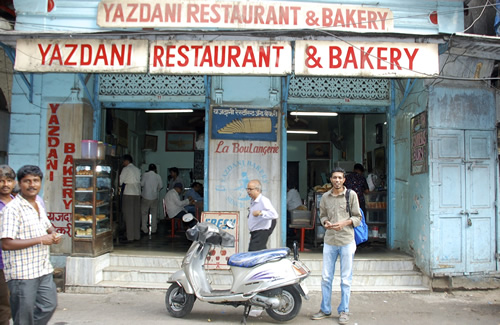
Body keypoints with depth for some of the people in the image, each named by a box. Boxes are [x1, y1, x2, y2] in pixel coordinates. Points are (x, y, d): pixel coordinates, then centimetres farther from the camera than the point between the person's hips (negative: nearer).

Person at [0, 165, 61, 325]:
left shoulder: (39, 206, 12)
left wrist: (53, 234, 6)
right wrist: (40, 240, -20)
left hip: (43, 269, 8)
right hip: (22, 273, -8)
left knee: (49, 304, 13)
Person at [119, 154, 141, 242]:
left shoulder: (126, 169, -5)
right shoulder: (137, 169, 14)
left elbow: (120, 181, -6)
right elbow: (139, 181, 14)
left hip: (128, 194, -6)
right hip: (137, 193, 6)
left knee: (129, 215, -3)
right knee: (136, 215, 8)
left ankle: (130, 237, -3)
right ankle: (137, 236, 11)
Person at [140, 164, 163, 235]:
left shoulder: (145, 175, -4)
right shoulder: (158, 176, -1)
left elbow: (141, 184, -6)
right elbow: (161, 186, 2)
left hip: (145, 197, -1)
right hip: (154, 197, 1)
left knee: (144, 213, 8)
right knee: (154, 213, 10)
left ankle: (145, 229, 6)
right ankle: (153, 229, 11)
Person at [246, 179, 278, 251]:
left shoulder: (264, 200, -16)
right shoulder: (252, 201, 13)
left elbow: (274, 215, -28)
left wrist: (261, 213, -38)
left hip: (261, 233, -10)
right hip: (254, 233, 10)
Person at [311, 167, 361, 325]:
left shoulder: (351, 195, 0)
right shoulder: (325, 197, 8)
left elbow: (358, 217, 2)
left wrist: (345, 223, -15)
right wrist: (326, 222, -5)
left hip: (347, 241, -2)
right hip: (329, 241, 3)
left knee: (346, 279, 5)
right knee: (326, 277, 7)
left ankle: (344, 311, 16)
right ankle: (325, 309, 20)